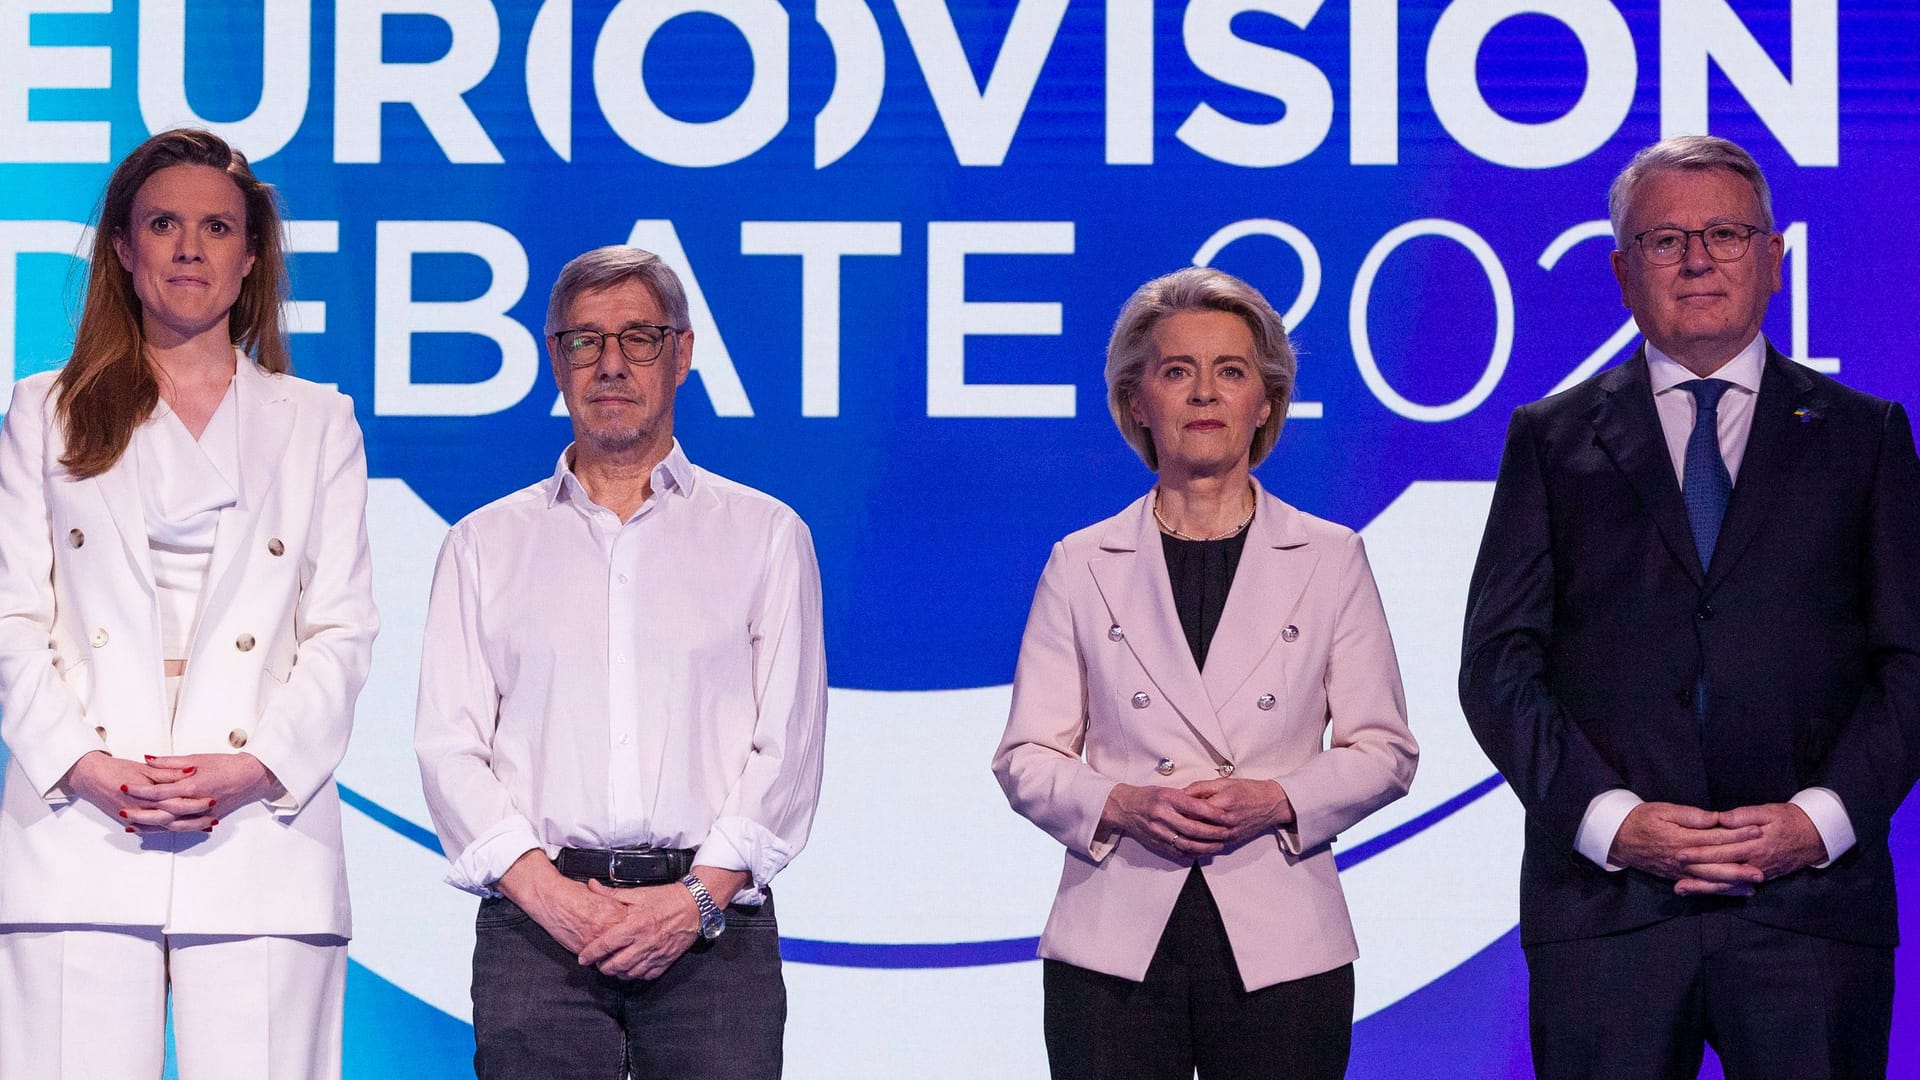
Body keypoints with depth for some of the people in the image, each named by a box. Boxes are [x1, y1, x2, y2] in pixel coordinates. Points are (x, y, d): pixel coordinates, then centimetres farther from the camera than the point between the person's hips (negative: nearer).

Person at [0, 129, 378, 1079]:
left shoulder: (318, 423, 16)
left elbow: (343, 631, 8)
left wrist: (256, 768, -8)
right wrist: (85, 766, -8)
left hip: (259, 835, 0)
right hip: (82, 836, 0)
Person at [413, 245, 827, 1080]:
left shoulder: (765, 535, 12)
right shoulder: (485, 544, 15)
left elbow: (787, 744, 4)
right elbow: (449, 747, 7)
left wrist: (699, 895, -9)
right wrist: (545, 890, -7)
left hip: (713, 924, -1)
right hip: (536, 921, 1)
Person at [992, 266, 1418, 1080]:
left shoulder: (1330, 561, 8)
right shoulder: (1081, 565, 8)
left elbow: (1385, 751, 7)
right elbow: (1026, 759, 7)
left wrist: (1277, 800, -10)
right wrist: (1123, 804, -12)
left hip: (1278, 951, 0)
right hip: (1116, 945, 0)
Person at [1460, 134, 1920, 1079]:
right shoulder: (1552, 439, 12)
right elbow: (1498, 661, 4)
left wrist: (1826, 815, -8)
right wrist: (1606, 817, -9)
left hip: (1810, 900, 0)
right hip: (1606, 910, 0)